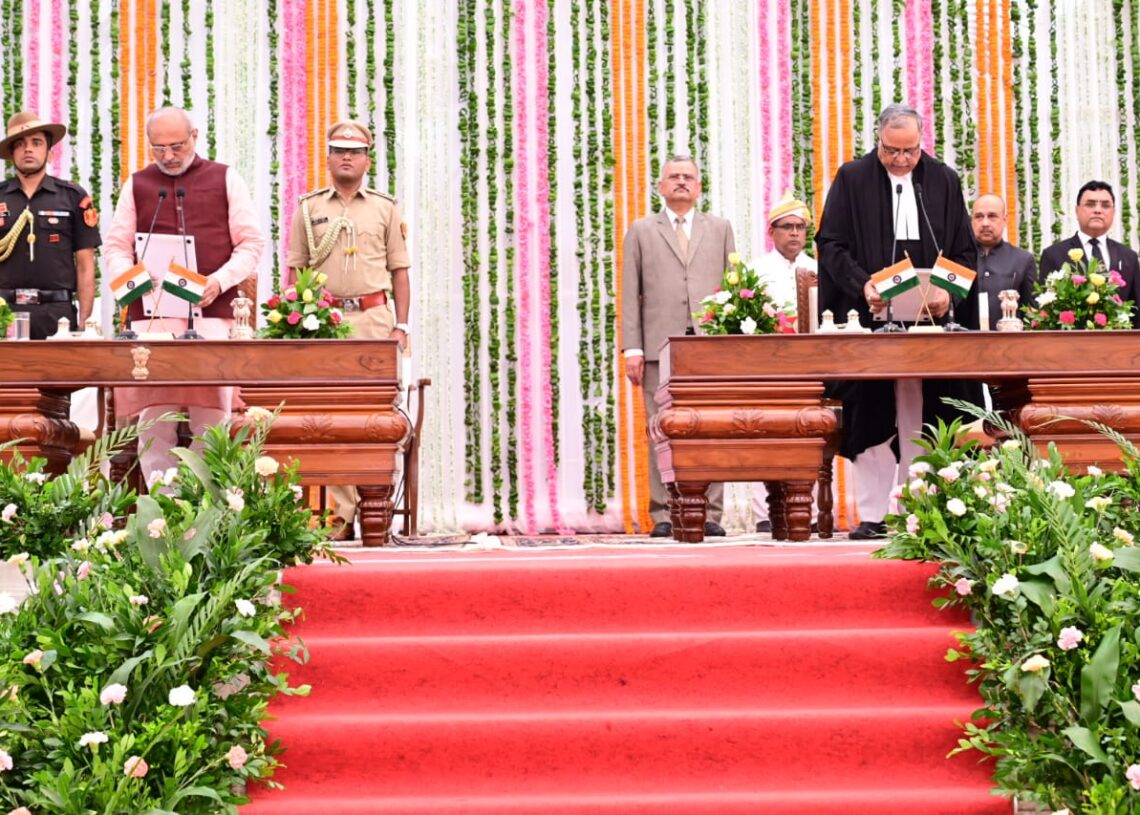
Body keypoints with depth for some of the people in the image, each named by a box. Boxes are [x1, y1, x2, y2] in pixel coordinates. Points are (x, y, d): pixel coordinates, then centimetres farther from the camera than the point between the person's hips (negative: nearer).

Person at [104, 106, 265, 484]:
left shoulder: (225, 179, 10)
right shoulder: (137, 185, 16)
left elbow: (251, 244, 7)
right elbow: (116, 248, 14)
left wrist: (219, 281, -10)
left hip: (212, 314, -2)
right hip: (151, 315, 2)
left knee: (211, 422, -6)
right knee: (153, 423, -4)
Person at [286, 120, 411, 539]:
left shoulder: (386, 208, 12)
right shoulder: (309, 208, 12)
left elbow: (399, 270, 11)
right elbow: (295, 270, 12)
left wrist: (400, 324, 3)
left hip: (373, 318, 0)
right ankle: (343, 512, 0)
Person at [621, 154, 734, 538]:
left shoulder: (720, 229, 17)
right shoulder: (641, 231, 14)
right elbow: (630, 294, 8)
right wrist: (632, 349, -2)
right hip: (660, 347, -1)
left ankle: (710, 513, 2)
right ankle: (663, 514, 0)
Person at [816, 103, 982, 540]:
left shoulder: (943, 181, 8)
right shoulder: (852, 179, 2)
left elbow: (964, 251, 9)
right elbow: (830, 244, 0)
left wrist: (947, 291, -9)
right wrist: (862, 285, -16)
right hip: (870, 319, -1)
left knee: (922, 420, 1)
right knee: (870, 419, -2)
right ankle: (872, 514, 2)